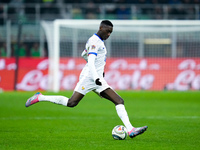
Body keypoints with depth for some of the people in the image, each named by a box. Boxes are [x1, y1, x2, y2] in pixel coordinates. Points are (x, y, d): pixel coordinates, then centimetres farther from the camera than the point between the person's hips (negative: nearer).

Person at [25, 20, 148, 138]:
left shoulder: (99, 41, 21)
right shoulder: (94, 41, -9)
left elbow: (84, 55, 35)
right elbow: (91, 61, -20)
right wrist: (96, 77, -32)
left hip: (98, 80, 10)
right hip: (89, 76, -10)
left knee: (119, 101, -4)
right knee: (72, 103, -14)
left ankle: (130, 130, -13)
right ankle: (40, 97, 2)